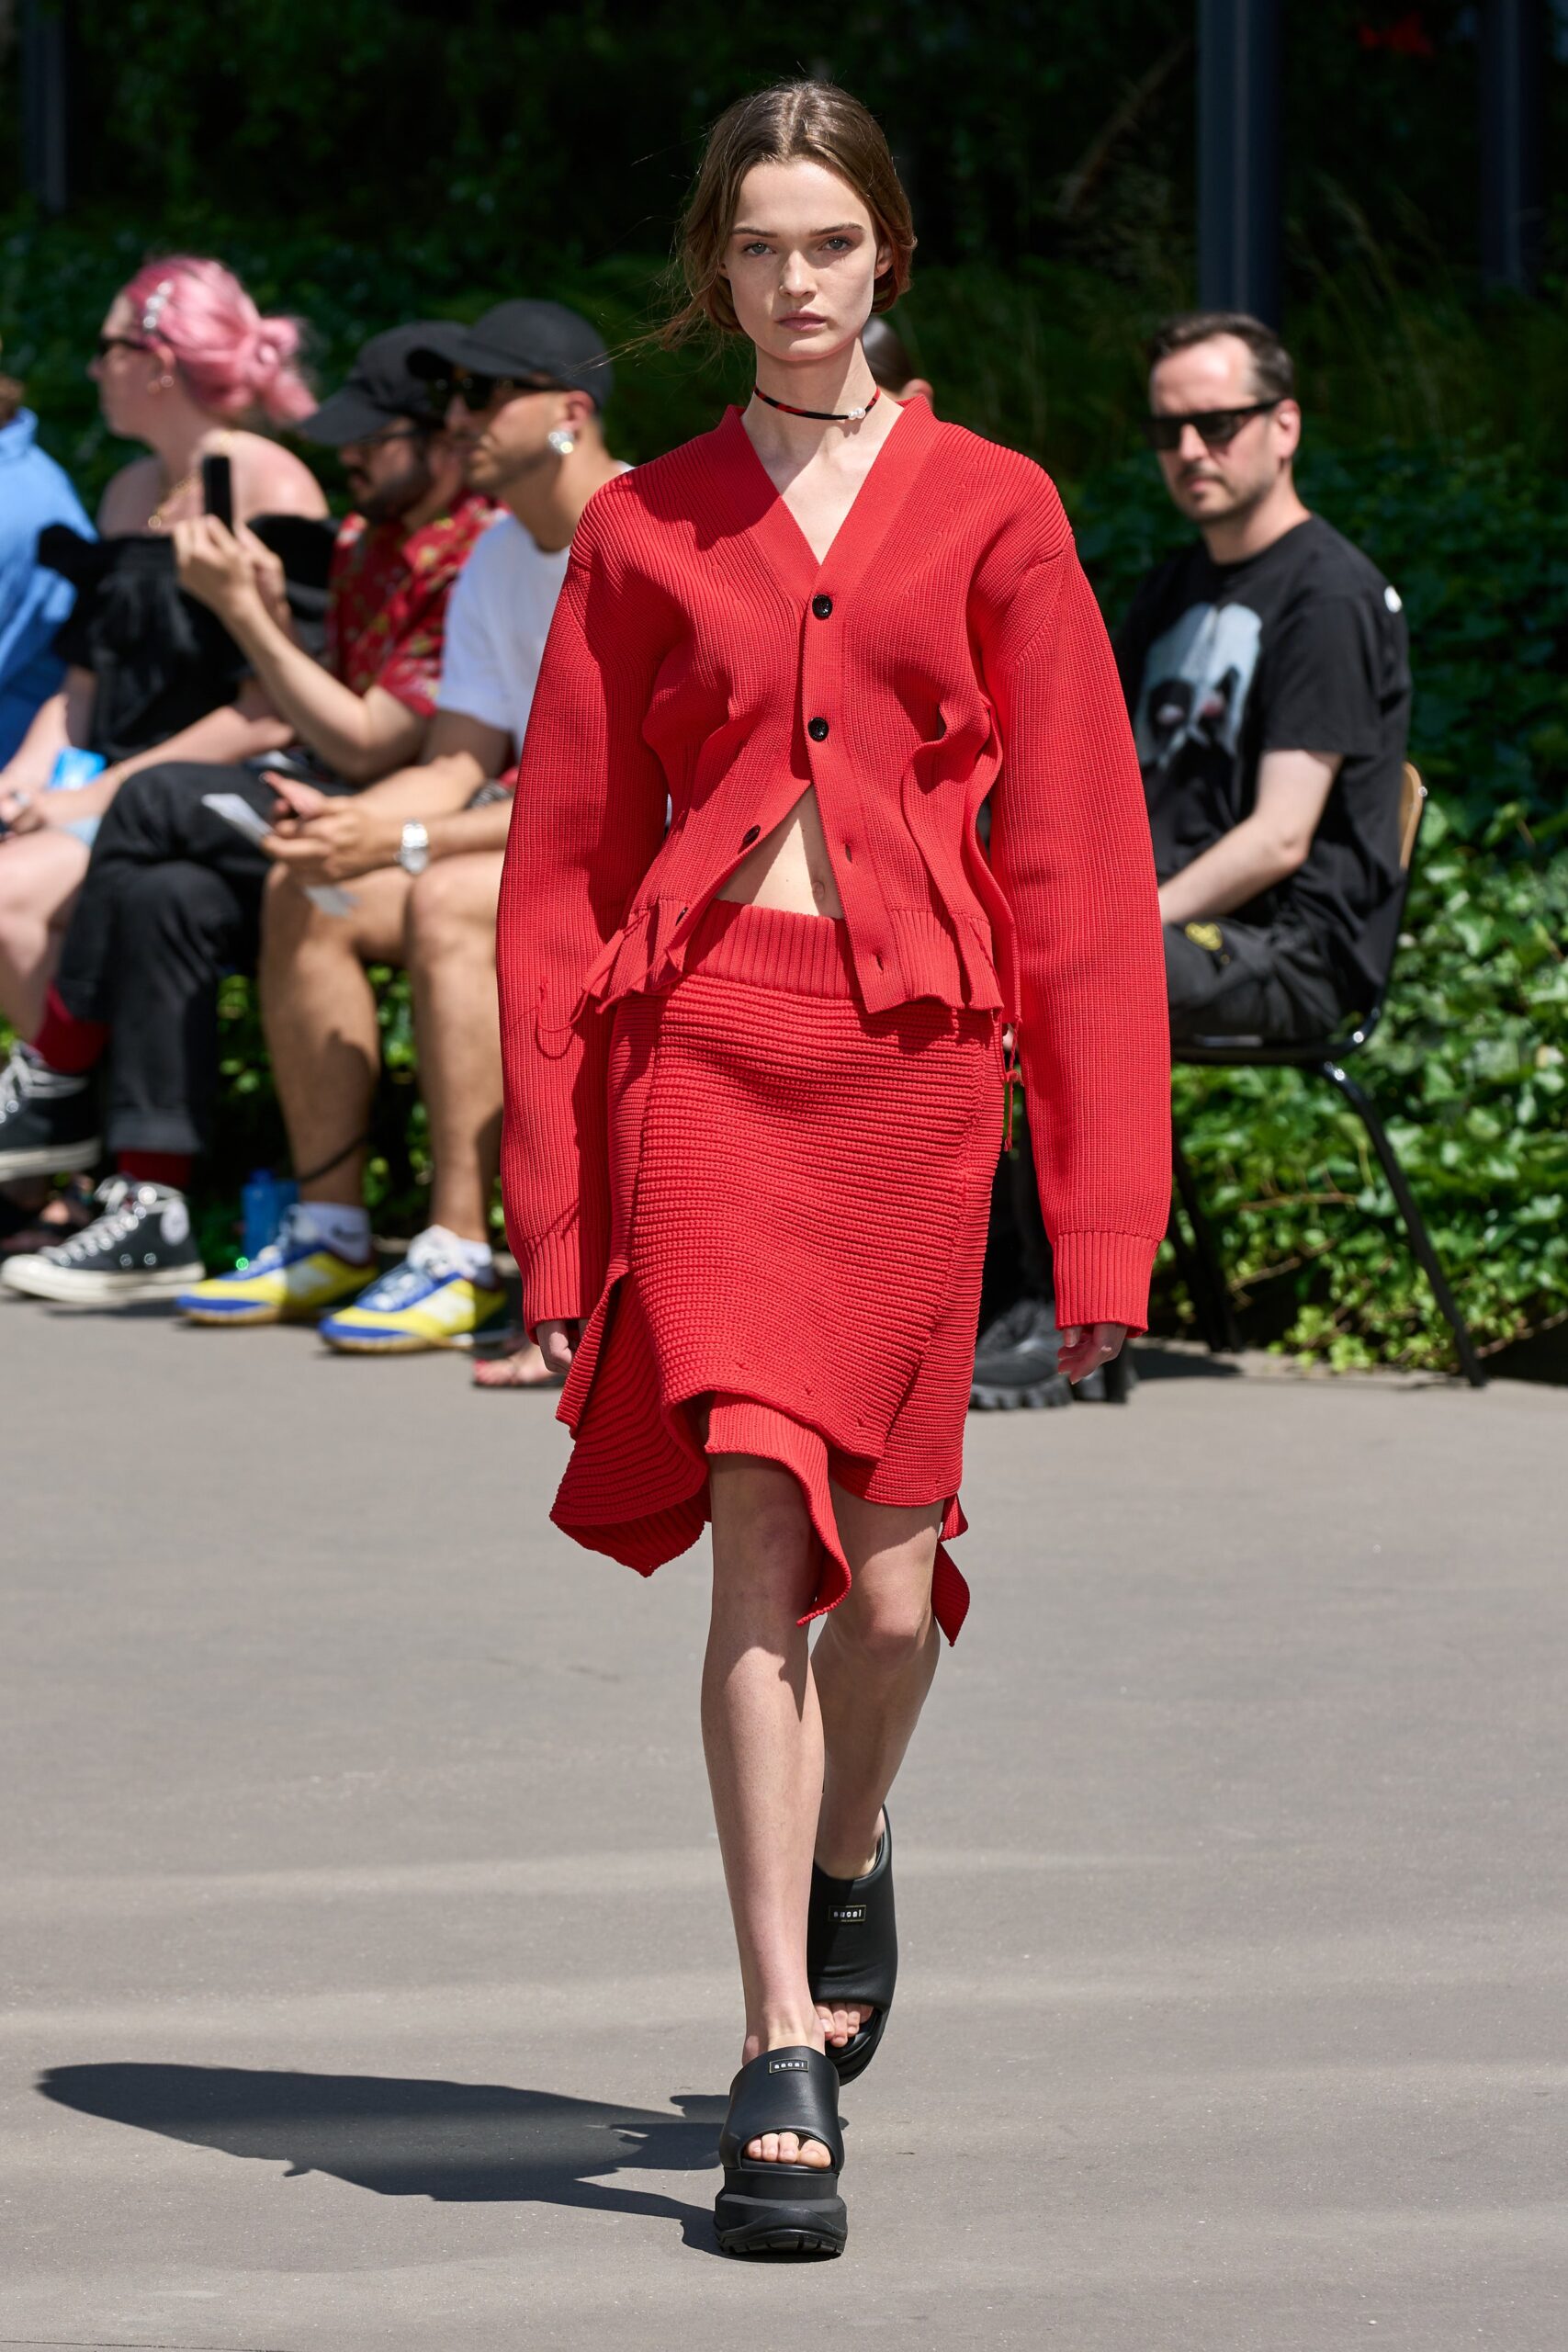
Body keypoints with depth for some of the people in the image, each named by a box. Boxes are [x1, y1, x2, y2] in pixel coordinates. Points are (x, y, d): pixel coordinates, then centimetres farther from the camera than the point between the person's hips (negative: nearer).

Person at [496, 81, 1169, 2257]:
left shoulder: (991, 513, 6)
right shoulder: (644, 531, 8)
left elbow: (1075, 863, 5)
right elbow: (560, 867, 10)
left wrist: (1103, 1208, 0)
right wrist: (553, 1200, 5)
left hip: (917, 1056, 1)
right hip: (703, 1037, -1)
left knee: (889, 1577, 6)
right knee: (762, 1543, -12)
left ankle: (849, 1852, 40)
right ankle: (787, 2069, -11)